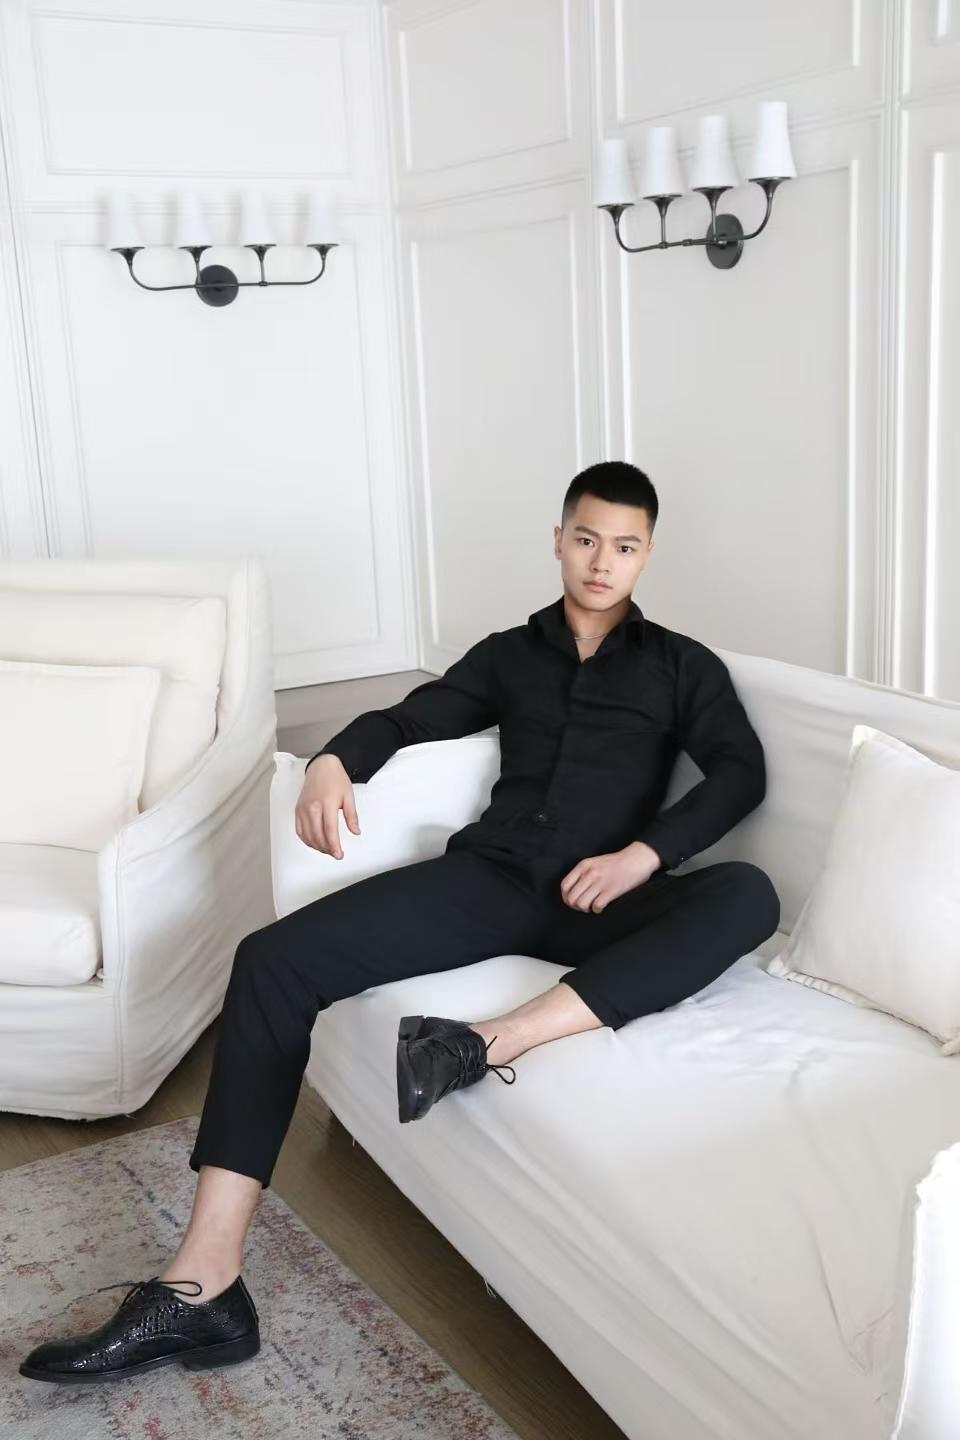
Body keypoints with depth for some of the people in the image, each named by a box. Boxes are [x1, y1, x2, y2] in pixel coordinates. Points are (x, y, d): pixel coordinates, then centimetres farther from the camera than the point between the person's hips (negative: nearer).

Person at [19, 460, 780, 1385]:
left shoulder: (681, 666, 15)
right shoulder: (508, 655, 22)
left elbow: (741, 772, 2)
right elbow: (404, 719, 19)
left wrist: (645, 853, -14)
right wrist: (332, 762, -4)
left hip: (598, 903, -1)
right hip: (491, 875, 2)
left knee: (747, 895, -33)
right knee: (273, 960, -20)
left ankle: (492, 1043, -43)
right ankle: (202, 1287, -24)